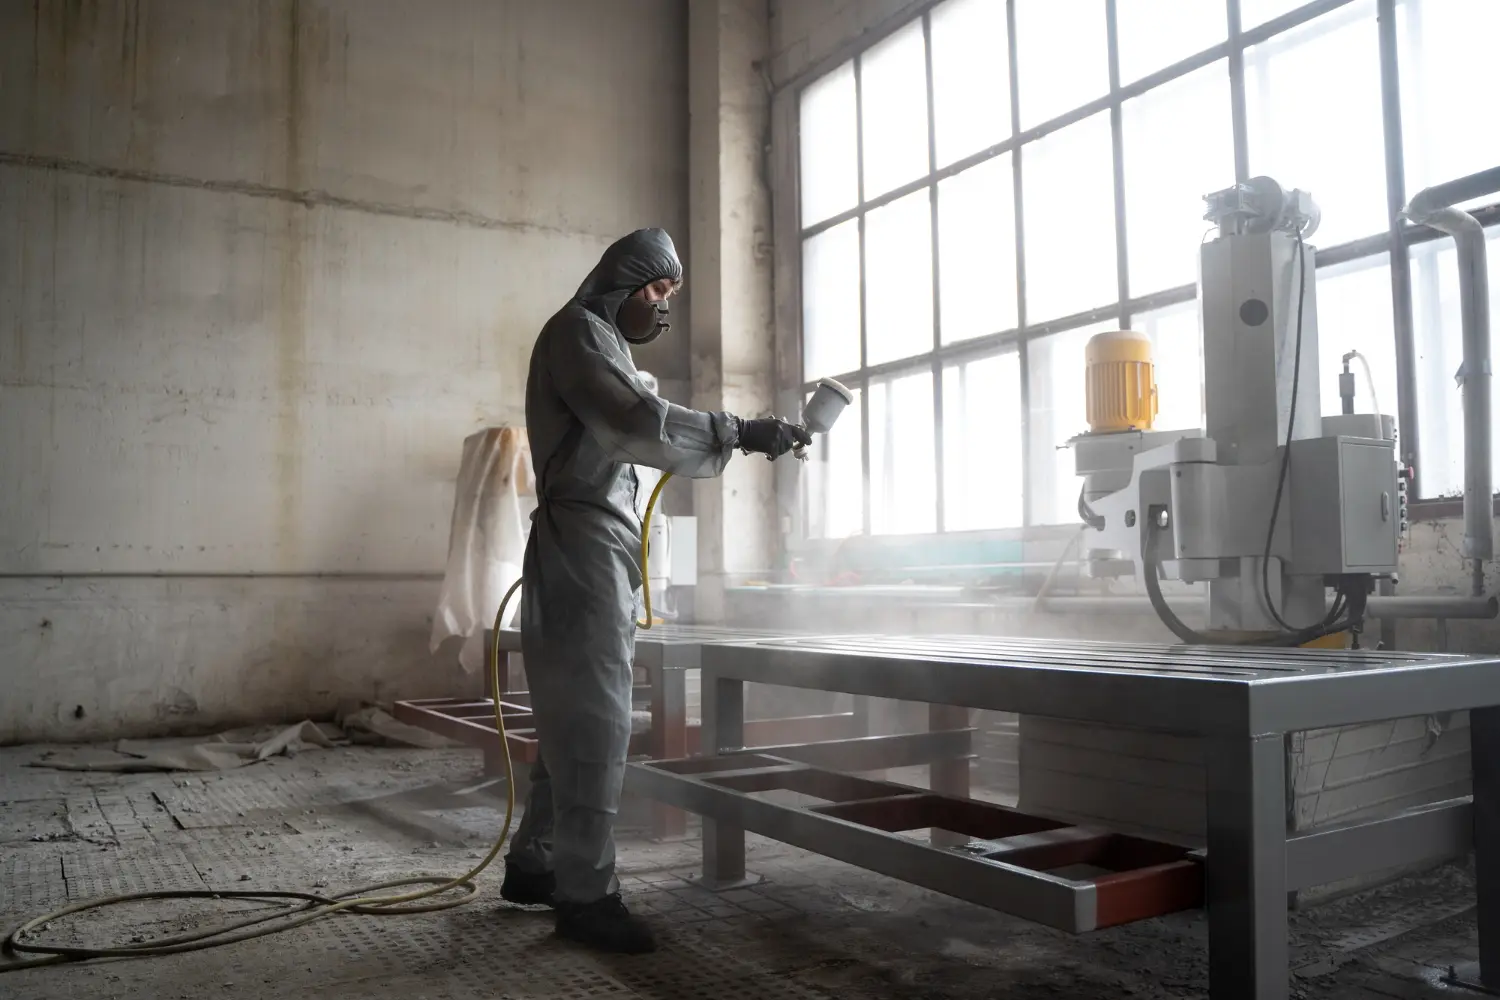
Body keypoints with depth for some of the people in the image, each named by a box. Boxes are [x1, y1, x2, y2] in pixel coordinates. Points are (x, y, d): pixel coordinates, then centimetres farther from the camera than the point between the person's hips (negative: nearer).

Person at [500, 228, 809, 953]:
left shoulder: (605, 343, 27)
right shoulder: (577, 330, -4)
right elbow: (637, 422, -20)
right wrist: (738, 433, -19)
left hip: (606, 550, 10)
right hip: (582, 545, -10)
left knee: (578, 718, 12)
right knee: (596, 721, -9)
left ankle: (533, 865, 22)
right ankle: (585, 894, -3)